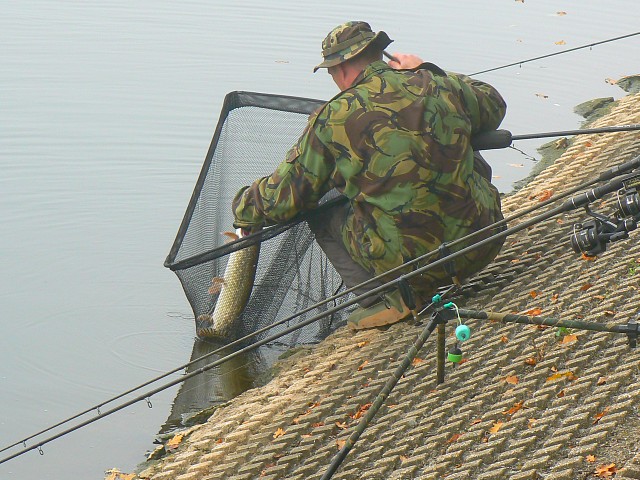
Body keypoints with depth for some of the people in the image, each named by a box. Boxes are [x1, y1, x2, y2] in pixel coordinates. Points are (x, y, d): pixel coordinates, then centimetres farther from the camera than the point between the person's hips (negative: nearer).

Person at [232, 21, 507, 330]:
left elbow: (284, 198, 3)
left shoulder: (334, 118, -5)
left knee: (321, 215, 17)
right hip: (483, 249, 5)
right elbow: (494, 107, 29)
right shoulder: (441, 86, 6)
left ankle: (392, 296, 3)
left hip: (413, 261, -4)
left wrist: (243, 206, 24)